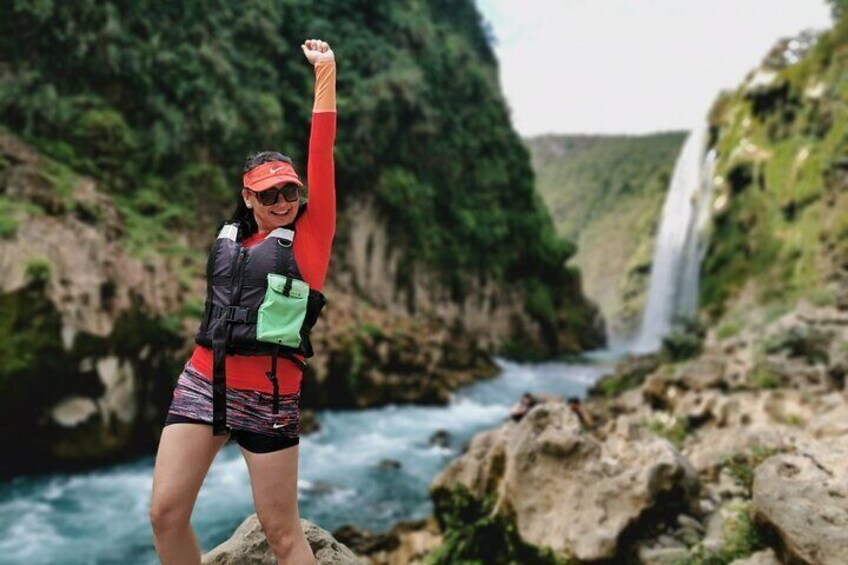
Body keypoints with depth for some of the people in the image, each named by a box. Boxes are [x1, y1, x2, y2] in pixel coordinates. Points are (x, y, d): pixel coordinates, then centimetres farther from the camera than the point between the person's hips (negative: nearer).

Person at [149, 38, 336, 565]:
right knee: (166, 512, 0)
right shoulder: (231, 234, 12)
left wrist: (326, 73, -9)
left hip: (269, 392, -4)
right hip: (203, 381, 5)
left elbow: (321, 156, -7)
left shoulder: (310, 232, -1)